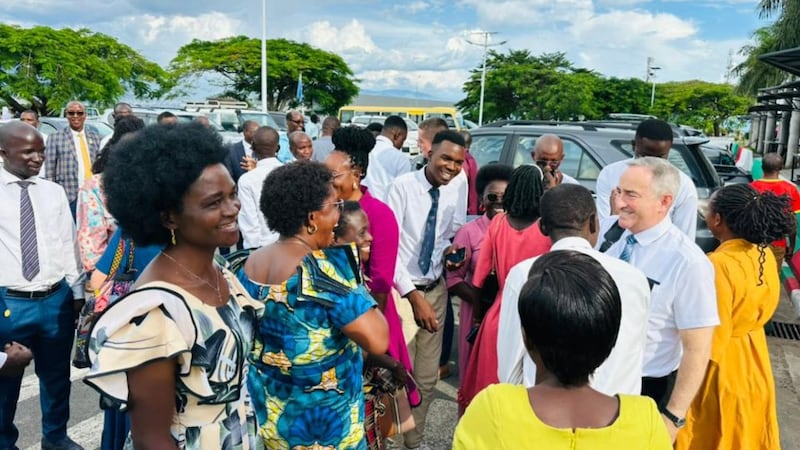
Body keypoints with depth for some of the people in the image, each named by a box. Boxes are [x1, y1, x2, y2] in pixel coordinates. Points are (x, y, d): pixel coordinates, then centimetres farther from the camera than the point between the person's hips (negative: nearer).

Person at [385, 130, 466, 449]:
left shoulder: (453, 195, 1)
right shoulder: (403, 186, -15)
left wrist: (449, 249, -10)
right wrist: (413, 294, -18)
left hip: (435, 290, 5)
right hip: (401, 290, -5)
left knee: (427, 376, 15)